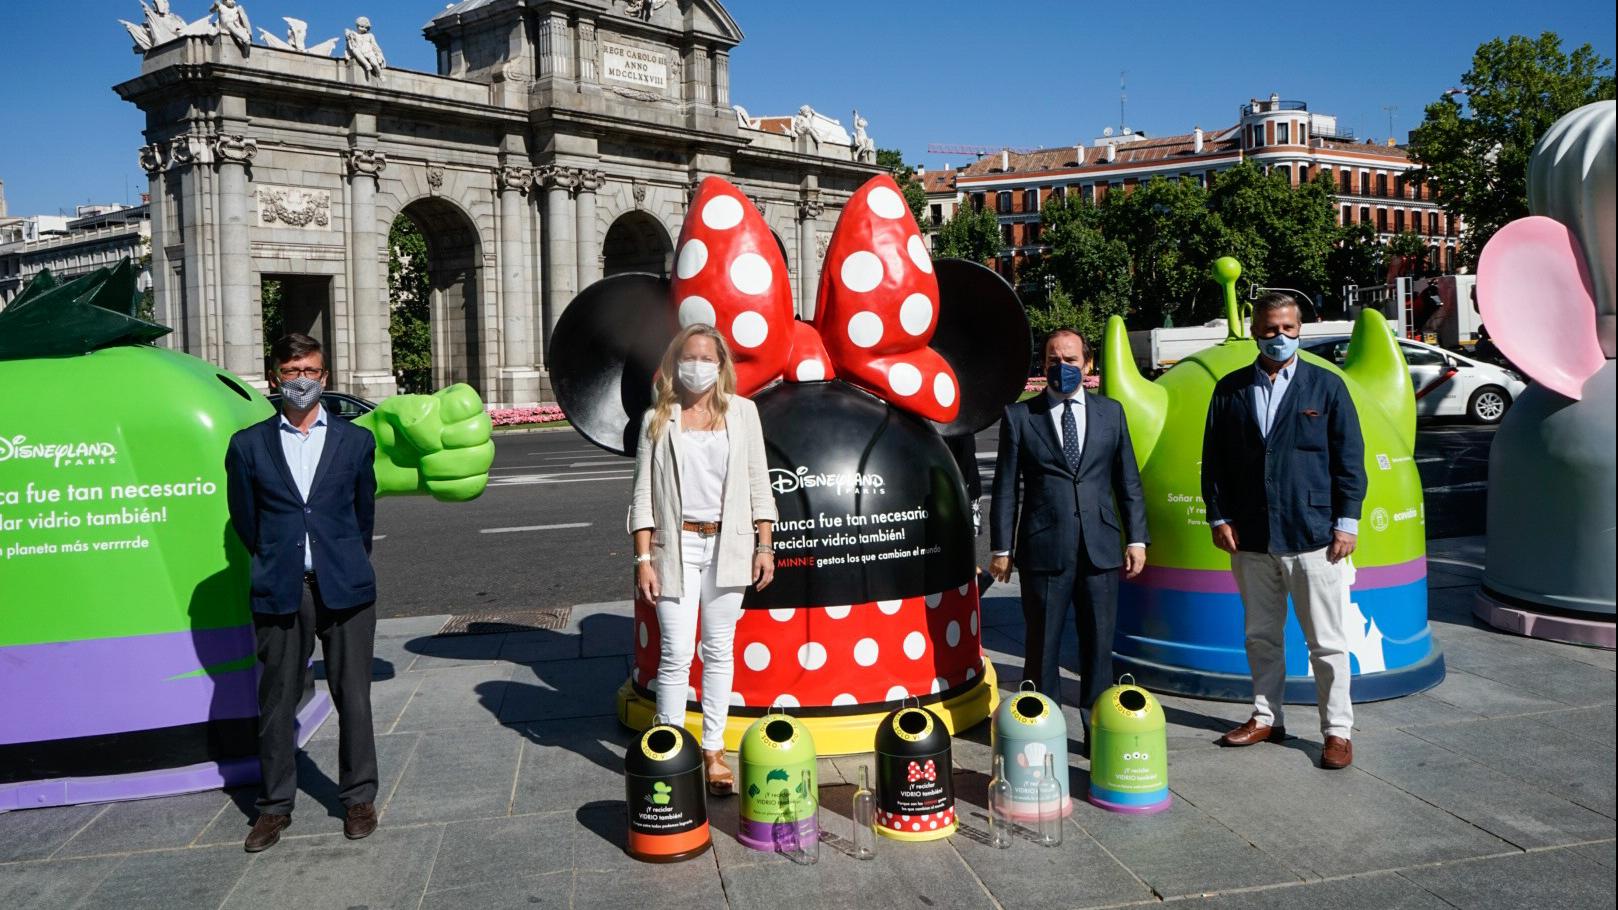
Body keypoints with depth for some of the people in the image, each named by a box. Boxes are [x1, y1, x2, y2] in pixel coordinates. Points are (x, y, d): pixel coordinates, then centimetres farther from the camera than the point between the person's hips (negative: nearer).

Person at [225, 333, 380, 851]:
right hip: (278, 592, 1)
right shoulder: (248, 445, 6)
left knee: (353, 697, 4)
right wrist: (275, 565, 13)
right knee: (276, 701, 8)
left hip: (344, 589, 0)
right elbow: (245, 520, 11)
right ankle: (275, 805, 22)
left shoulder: (355, 441, 7)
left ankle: (359, 798, 19)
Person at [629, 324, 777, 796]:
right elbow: (643, 496, 1)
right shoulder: (658, 420, 3)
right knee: (676, 654, -3)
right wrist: (643, 559, -5)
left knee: (720, 651, 9)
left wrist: (764, 546, 2)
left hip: (727, 543, 2)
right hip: (676, 545, -1)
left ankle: (714, 750, 19)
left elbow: (758, 484, 7)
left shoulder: (742, 412, 7)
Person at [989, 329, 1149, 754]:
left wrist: (1136, 539, 5)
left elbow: (1128, 481, 11)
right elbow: (1006, 487, 2)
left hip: (1100, 549, 2)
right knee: (1042, 647, 5)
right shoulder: (1019, 416, 3)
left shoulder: (1111, 412, 10)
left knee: (1099, 645, 8)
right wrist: (1001, 547, -1)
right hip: (1043, 550, -2)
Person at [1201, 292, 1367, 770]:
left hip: (1314, 536, -2)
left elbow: (1349, 458, 1)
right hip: (1251, 540, 3)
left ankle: (1337, 730, 15)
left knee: (1327, 641, 3)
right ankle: (1265, 717, 28)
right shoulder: (1230, 390, 8)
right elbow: (1214, 459, 9)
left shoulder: (1326, 385, 2)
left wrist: (1347, 522, -4)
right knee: (1261, 636, 14)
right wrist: (1218, 516, 1)